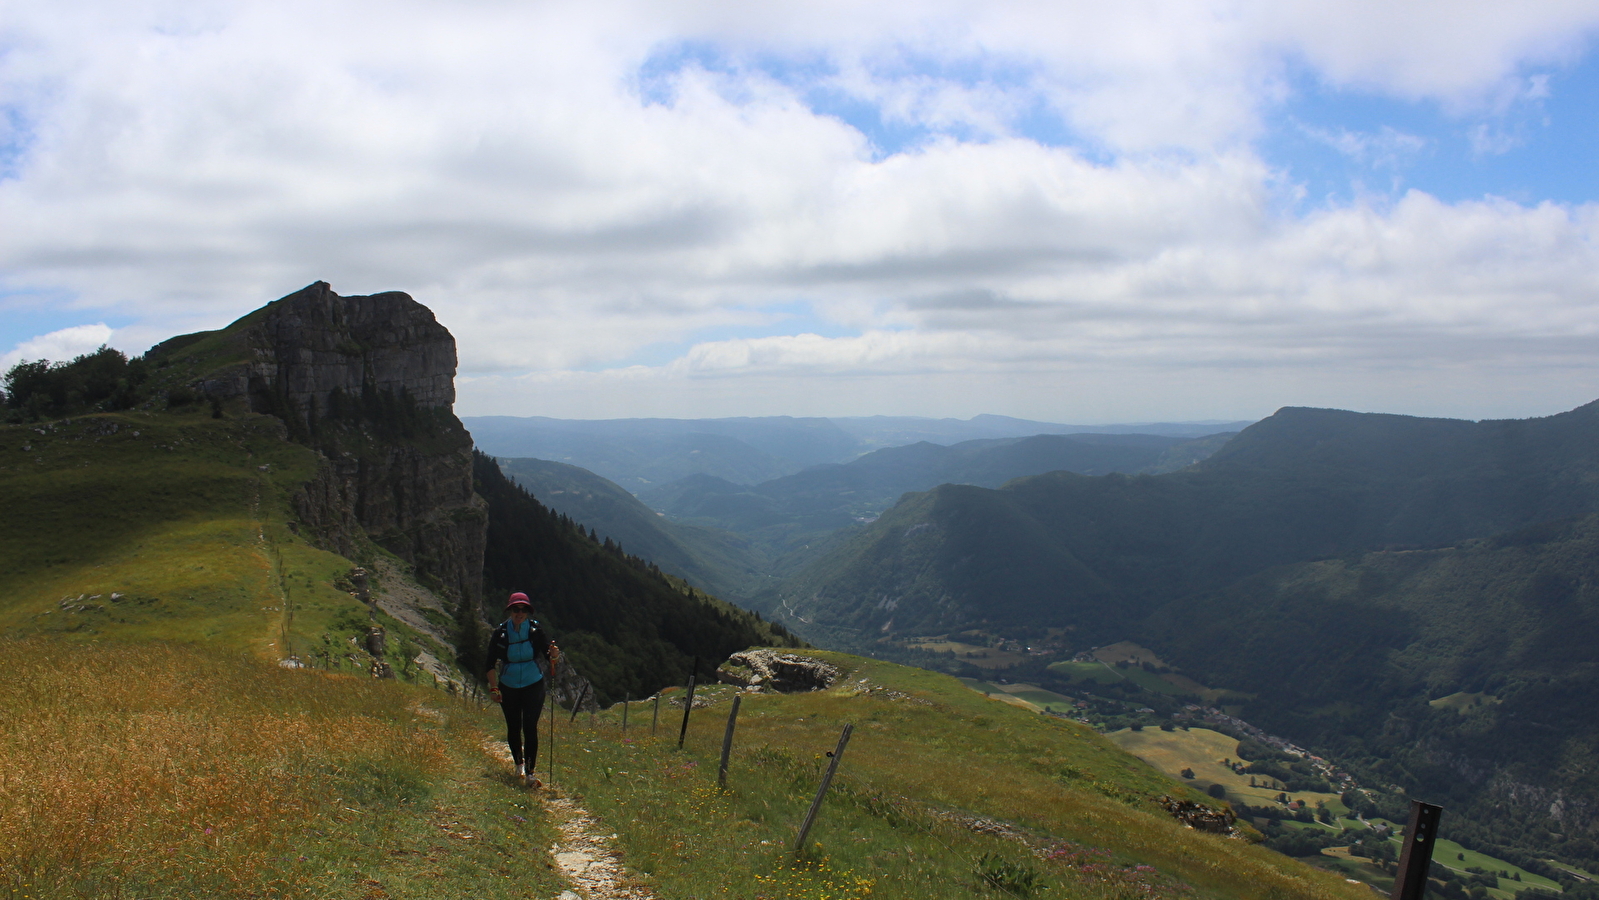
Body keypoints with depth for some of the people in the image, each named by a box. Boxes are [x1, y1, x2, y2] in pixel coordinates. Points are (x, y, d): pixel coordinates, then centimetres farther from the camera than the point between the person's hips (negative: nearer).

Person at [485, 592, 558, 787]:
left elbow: (548, 653, -11)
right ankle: (519, 764, 34)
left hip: (533, 685, -1)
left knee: (530, 727, -11)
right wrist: (493, 688, -11)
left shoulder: (535, 631, -8)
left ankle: (529, 773, -9)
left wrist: (554, 655, -34)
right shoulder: (500, 633, -8)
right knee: (513, 727, 10)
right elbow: (491, 663, -4)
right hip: (508, 687, 1)